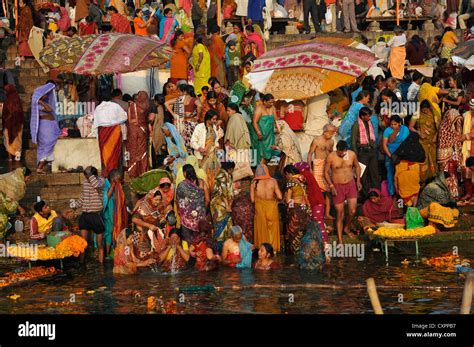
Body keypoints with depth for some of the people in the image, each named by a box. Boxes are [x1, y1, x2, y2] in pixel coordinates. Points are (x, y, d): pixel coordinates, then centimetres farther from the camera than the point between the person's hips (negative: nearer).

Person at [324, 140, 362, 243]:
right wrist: (331, 186, -12)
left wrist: (358, 180, 4)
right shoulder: (331, 157, -13)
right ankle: (340, 239, 11)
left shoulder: (352, 154, -5)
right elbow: (326, 172, -4)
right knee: (340, 214, 1)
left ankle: (346, 228, 28)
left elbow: (357, 166, 13)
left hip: (350, 184, 3)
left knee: (352, 211, -3)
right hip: (337, 187, -2)